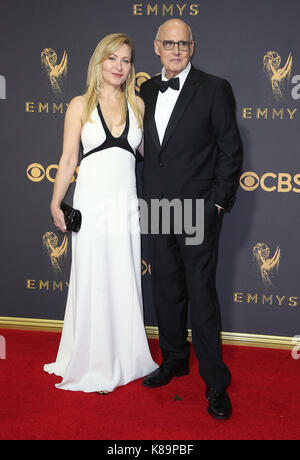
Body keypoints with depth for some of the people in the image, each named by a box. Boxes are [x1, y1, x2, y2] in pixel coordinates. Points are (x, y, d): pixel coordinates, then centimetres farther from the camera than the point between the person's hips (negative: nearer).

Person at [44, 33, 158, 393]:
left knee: (125, 280, 8)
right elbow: (68, 158, 3)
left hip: (126, 201, 3)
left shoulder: (137, 104, 10)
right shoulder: (80, 105, 2)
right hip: (92, 200, -3)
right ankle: (94, 365, 16)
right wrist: (56, 203, 0)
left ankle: (126, 358, 24)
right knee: (93, 280, 2)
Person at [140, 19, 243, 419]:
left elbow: (231, 150, -4)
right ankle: (174, 360, 32)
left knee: (201, 293, -2)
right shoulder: (146, 91, 10)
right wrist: (148, 197, 8)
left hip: (198, 210, -5)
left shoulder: (214, 89, -4)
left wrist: (218, 203, -9)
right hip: (158, 209, 5)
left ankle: (215, 381, 11)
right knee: (166, 289, 14)